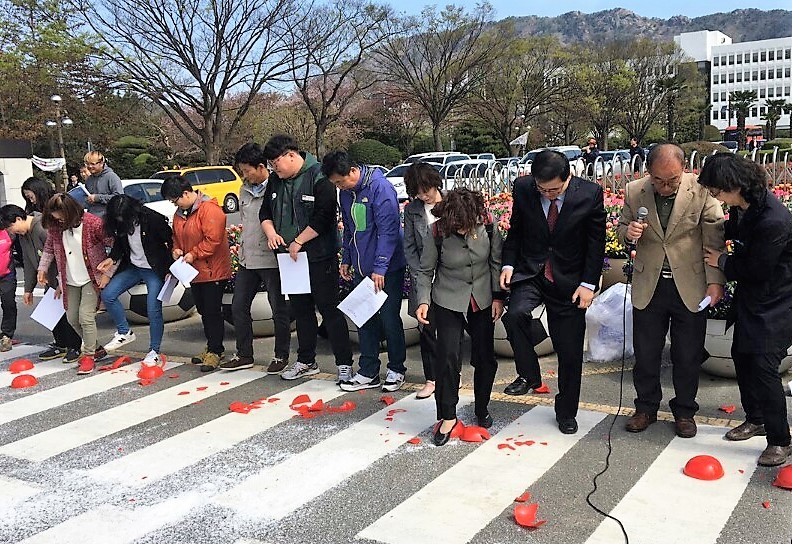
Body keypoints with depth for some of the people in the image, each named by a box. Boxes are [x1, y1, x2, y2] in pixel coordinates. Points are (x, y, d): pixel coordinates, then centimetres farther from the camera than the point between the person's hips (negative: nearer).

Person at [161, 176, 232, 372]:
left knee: (212, 311, -4)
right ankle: (212, 348, 27)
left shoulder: (209, 209, -18)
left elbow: (213, 239, -23)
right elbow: (177, 236, 22)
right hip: (194, 272, 9)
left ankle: (215, 352, 5)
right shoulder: (179, 213, 11)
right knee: (203, 311, 16)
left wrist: (194, 254, -20)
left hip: (213, 271, -9)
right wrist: (176, 249, 2)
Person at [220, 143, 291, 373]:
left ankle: (281, 356, 18)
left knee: (279, 310, 4)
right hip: (247, 259, 8)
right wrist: (244, 246, 16)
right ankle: (244, 355, 24)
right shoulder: (245, 190, 11)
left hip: (271, 260, -8)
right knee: (238, 307, 12)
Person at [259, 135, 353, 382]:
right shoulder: (276, 180, 10)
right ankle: (306, 361, 27)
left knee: (329, 309, -4)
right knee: (301, 310, 16)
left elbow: (323, 217, -21)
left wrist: (298, 241, -19)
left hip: (319, 257, -7)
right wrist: (271, 232, -3)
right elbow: (265, 212, 17)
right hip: (289, 257, 8)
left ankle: (344, 363, 3)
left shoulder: (318, 177, -14)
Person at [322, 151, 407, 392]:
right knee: (364, 319, 9)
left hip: (387, 270, -7)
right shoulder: (346, 193, 6)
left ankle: (396, 370, 19)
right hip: (361, 268, 7)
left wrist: (380, 268, -23)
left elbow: (388, 230, -21)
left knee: (389, 318, 2)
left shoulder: (380, 187, -18)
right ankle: (368, 372, 19)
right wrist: (346, 260, 15)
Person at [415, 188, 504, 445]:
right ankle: (447, 416, 7)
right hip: (448, 302, -2)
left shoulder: (487, 224, -14)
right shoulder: (437, 232, -18)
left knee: (485, 358, 8)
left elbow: (497, 261, 0)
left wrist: (498, 296, -1)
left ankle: (482, 409, 30)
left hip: (482, 301, 2)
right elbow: (426, 271, -5)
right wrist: (423, 301, -17)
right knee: (448, 357, -9)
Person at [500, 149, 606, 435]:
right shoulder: (522, 188, -8)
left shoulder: (590, 194, -13)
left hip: (568, 280, -1)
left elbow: (596, 242, -5)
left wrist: (589, 284, -10)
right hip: (529, 272, 1)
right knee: (515, 314, -30)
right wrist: (508, 264, -6)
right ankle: (529, 375, -5)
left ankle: (566, 412, 27)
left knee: (570, 352, 6)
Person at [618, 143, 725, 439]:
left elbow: (714, 238, -7)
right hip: (649, 286, 2)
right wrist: (628, 232, -14)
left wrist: (715, 281, -12)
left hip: (689, 286, -2)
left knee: (688, 356, 10)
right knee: (645, 353, 12)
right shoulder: (634, 191, -4)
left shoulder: (701, 190, -11)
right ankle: (646, 407, 31)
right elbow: (622, 228, 9)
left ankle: (684, 411, 30)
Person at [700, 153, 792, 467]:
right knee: (741, 355, 16)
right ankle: (755, 419, 34)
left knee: (763, 365, -11)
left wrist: (723, 261, -9)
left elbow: (757, 269, -22)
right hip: (750, 297, 9)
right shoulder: (741, 206, -5)